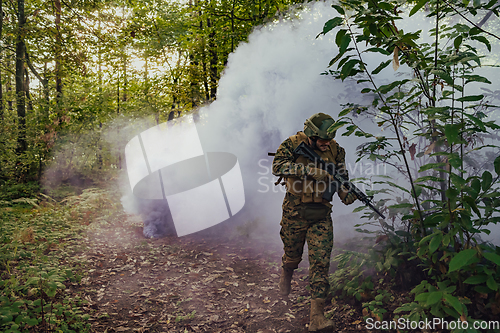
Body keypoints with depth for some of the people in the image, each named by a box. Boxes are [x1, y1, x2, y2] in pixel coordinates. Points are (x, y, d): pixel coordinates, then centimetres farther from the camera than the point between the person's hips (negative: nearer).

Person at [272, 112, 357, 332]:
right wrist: (309, 169, -32)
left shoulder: (335, 150, 0)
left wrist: (346, 194, -16)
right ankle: (286, 273, 54)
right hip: (294, 213, -1)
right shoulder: (292, 144, -9)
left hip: (321, 215, 2)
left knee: (321, 262, -6)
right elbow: (277, 167, -24)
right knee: (293, 256, 17)